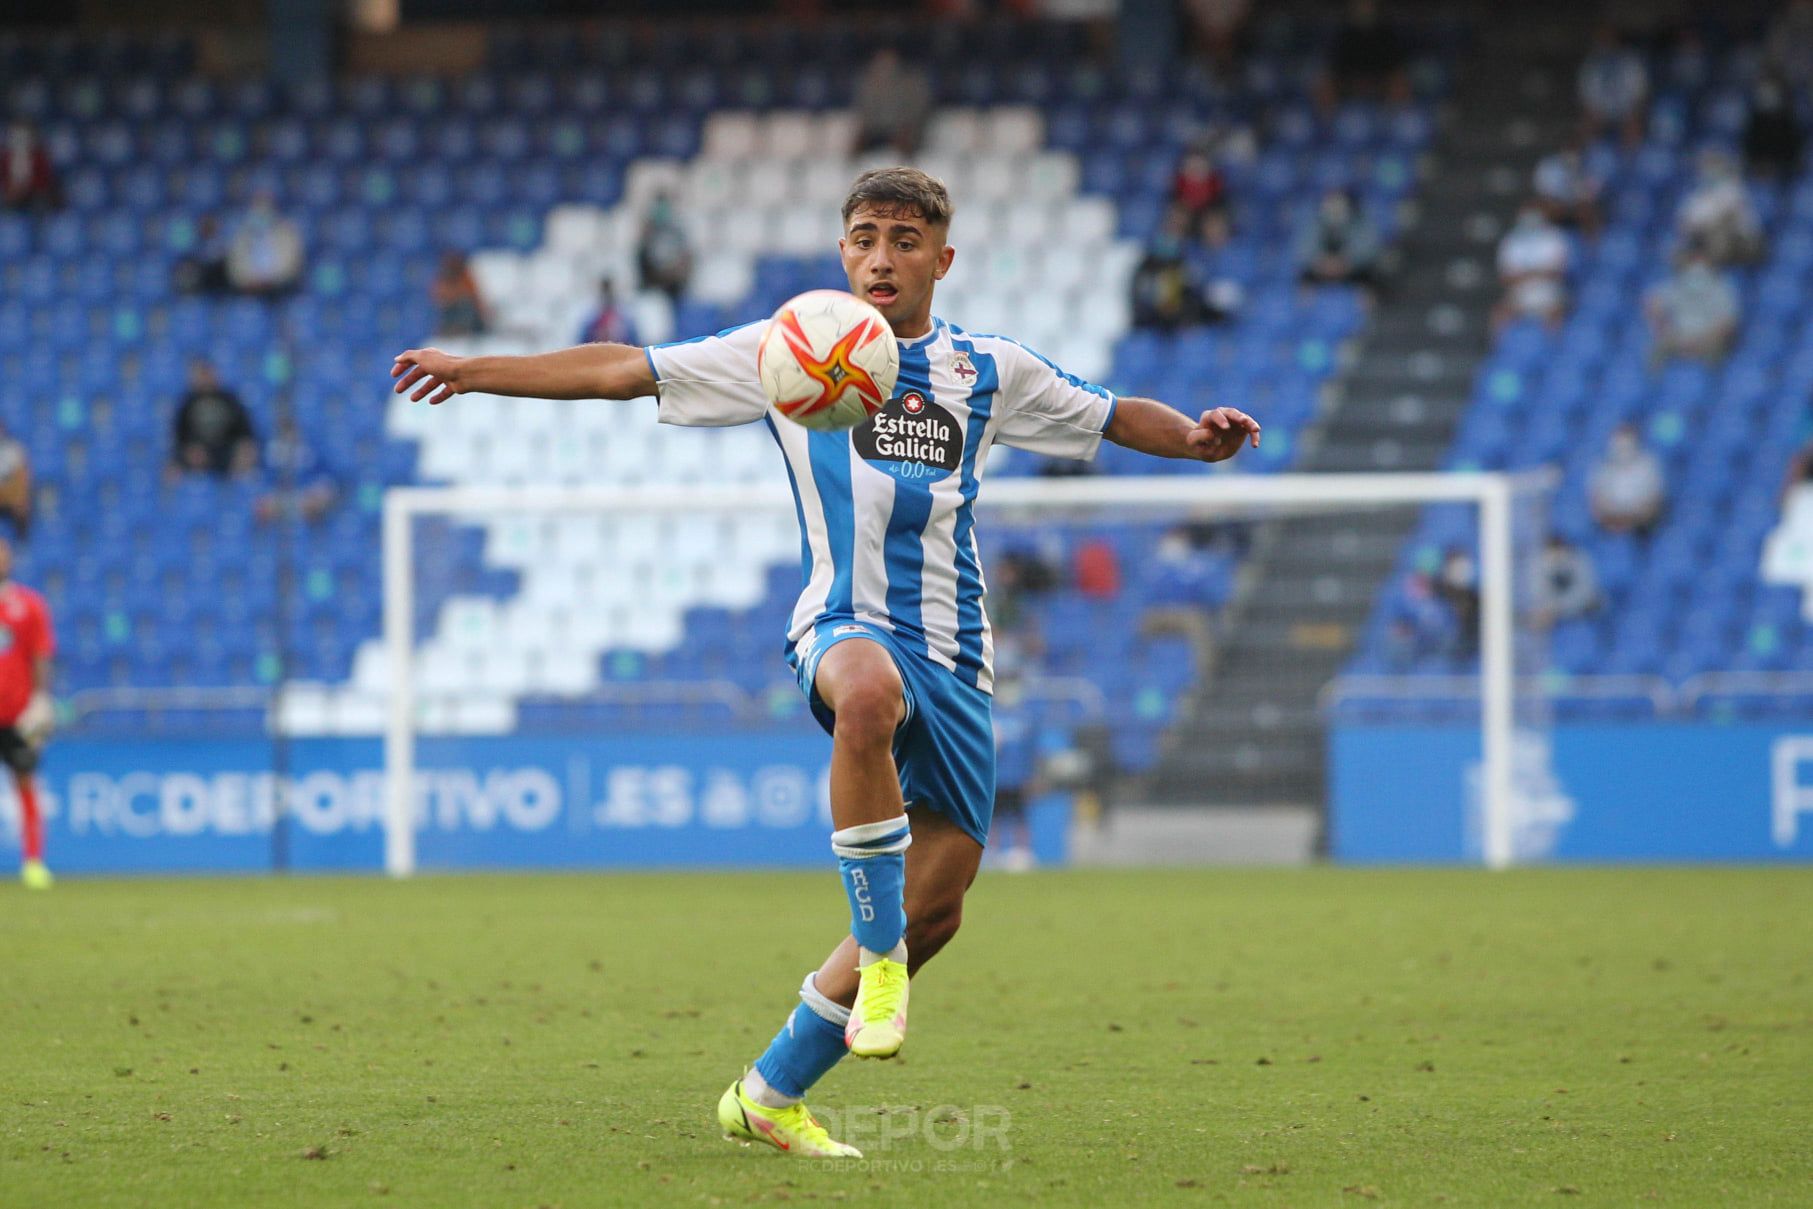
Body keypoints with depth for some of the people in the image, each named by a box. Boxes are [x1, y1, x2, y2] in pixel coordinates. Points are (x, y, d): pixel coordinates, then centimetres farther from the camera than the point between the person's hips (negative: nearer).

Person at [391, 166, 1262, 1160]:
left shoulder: (988, 370, 12)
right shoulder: (790, 351, 5)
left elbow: (1110, 416, 21)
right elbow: (624, 370, 4)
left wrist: (1193, 436, -1)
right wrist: (475, 370, -2)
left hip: (954, 658, 4)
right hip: (847, 628, -4)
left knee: (933, 908, 1)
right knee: (869, 694, -43)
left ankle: (769, 1095, 17)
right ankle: (879, 953, -32)